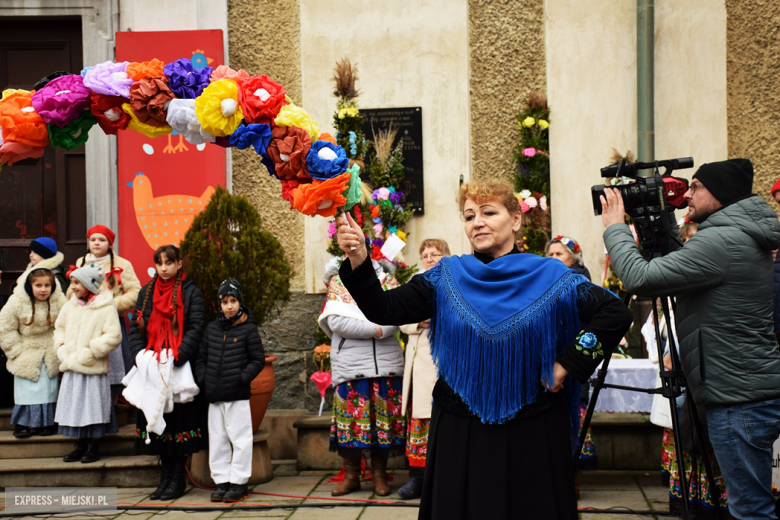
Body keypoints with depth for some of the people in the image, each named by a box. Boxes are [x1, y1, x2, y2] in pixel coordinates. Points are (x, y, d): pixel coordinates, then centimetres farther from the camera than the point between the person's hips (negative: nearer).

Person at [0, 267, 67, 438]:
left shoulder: (59, 301, -11)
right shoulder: (17, 302, -14)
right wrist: (18, 351, -8)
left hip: (50, 353, 1)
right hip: (27, 355, -1)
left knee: (48, 388, 5)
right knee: (26, 390, 0)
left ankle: (47, 423, 17)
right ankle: (22, 424, 12)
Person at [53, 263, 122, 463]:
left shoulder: (106, 308, -11)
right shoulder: (70, 306, 8)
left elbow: (113, 337, -16)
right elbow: (59, 327, 20)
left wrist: (86, 354, -16)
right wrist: (62, 350, 3)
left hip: (93, 369, -6)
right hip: (72, 368, 6)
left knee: (93, 407, 1)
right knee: (75, 407, 10)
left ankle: (93, 447, 13)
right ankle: (81, 445, 22)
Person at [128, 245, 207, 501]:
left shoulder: (190, 292, -1)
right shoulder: (147, 292, 12)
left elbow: (195, 328, -8)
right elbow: (135, 327, 10)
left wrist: (177, 357, -20)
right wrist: (140, 355, -8)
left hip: (181, 368, -4)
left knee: (179, 420, -2)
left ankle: (177, 479, 8)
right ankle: (166, 477, 18)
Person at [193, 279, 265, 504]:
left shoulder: (248, 329, -3)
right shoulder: (212, 329, 11)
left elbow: (258, 360, -2)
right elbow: (200, 357, 17)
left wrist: (242, 378, -12)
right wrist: (203, 380, 4)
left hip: (238, 396, -5)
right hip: (214, 396, 5)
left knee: (240, 439, -1)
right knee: (217, 440, 10)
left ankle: (239, 482, 8)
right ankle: (221, 480, 19)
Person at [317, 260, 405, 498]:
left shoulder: (387, 279, 10)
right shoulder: (338, 282, 7)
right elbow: (336, 321, -8)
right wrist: (375, 329, -12)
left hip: (387, 361, 1)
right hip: (350, 361, -1)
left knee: (385, 416, 3)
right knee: (351, 416, 0)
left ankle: (379, 474, 15)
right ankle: (351, 475, 11)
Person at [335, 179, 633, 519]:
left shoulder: (548, 276, -4)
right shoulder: (447, 276, 2)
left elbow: (616, 314, -7)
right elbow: (383, 310, -6)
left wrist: (567, 364, -11)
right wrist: (358, 261, -21)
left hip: (530, 431, -1)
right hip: (459, 430, 2)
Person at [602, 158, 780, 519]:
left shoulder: (721, 242, -19)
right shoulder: (745, 238, 13)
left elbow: (640, 278, -23)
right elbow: (680, 270, 23)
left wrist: (614, 226, -9)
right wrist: (663, 220, 14)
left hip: (740, 399, -10)